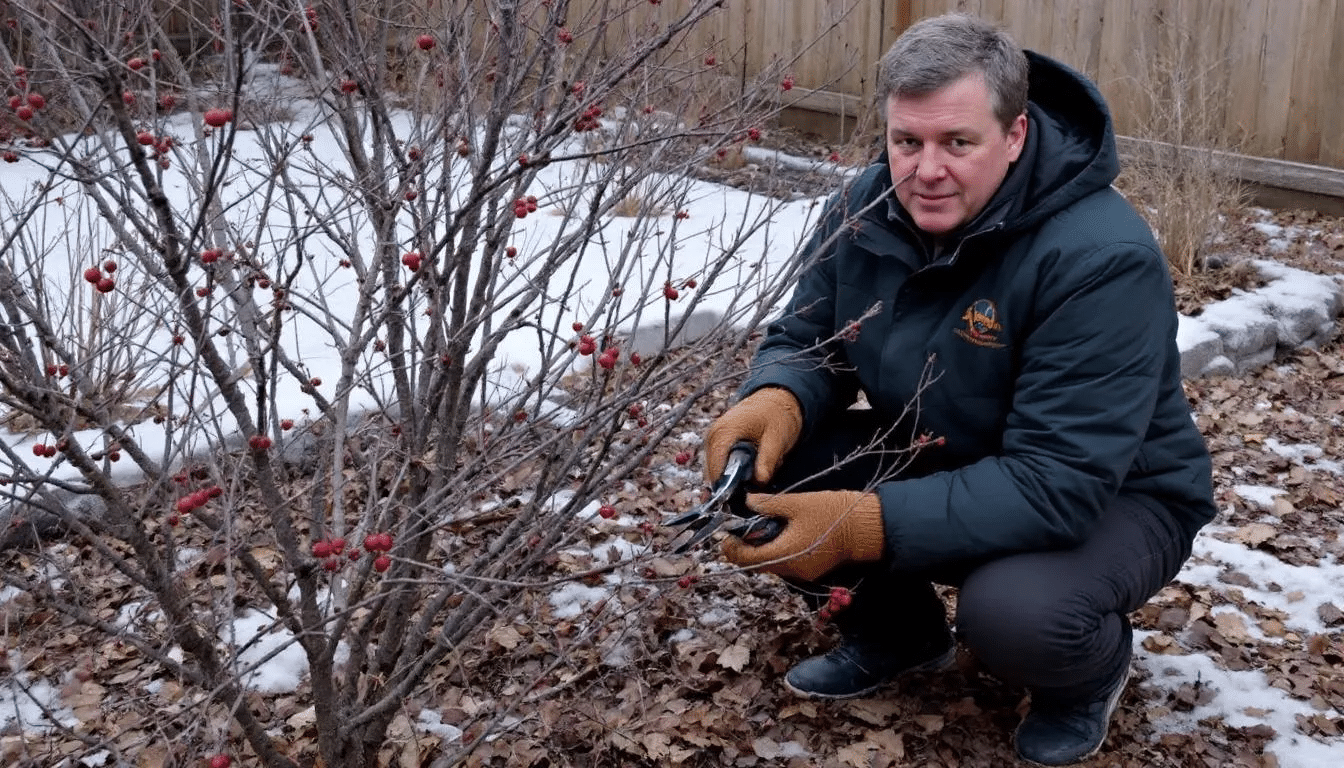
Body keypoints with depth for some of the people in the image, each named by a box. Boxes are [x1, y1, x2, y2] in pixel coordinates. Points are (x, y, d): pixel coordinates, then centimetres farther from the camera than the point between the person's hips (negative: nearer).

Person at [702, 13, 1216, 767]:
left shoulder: (1102, 256, -31)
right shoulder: (865, 209, -12)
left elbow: (1059, 483, -35)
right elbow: (805, 341, 0)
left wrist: (865, 526, -45)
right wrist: (777, 399, -27)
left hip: (1110, 498, -5)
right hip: (936, 463, 6)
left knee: (1010, 610, -37)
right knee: (760, 464, -16)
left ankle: (1092, 668, 4)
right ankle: (898, 628, 12)